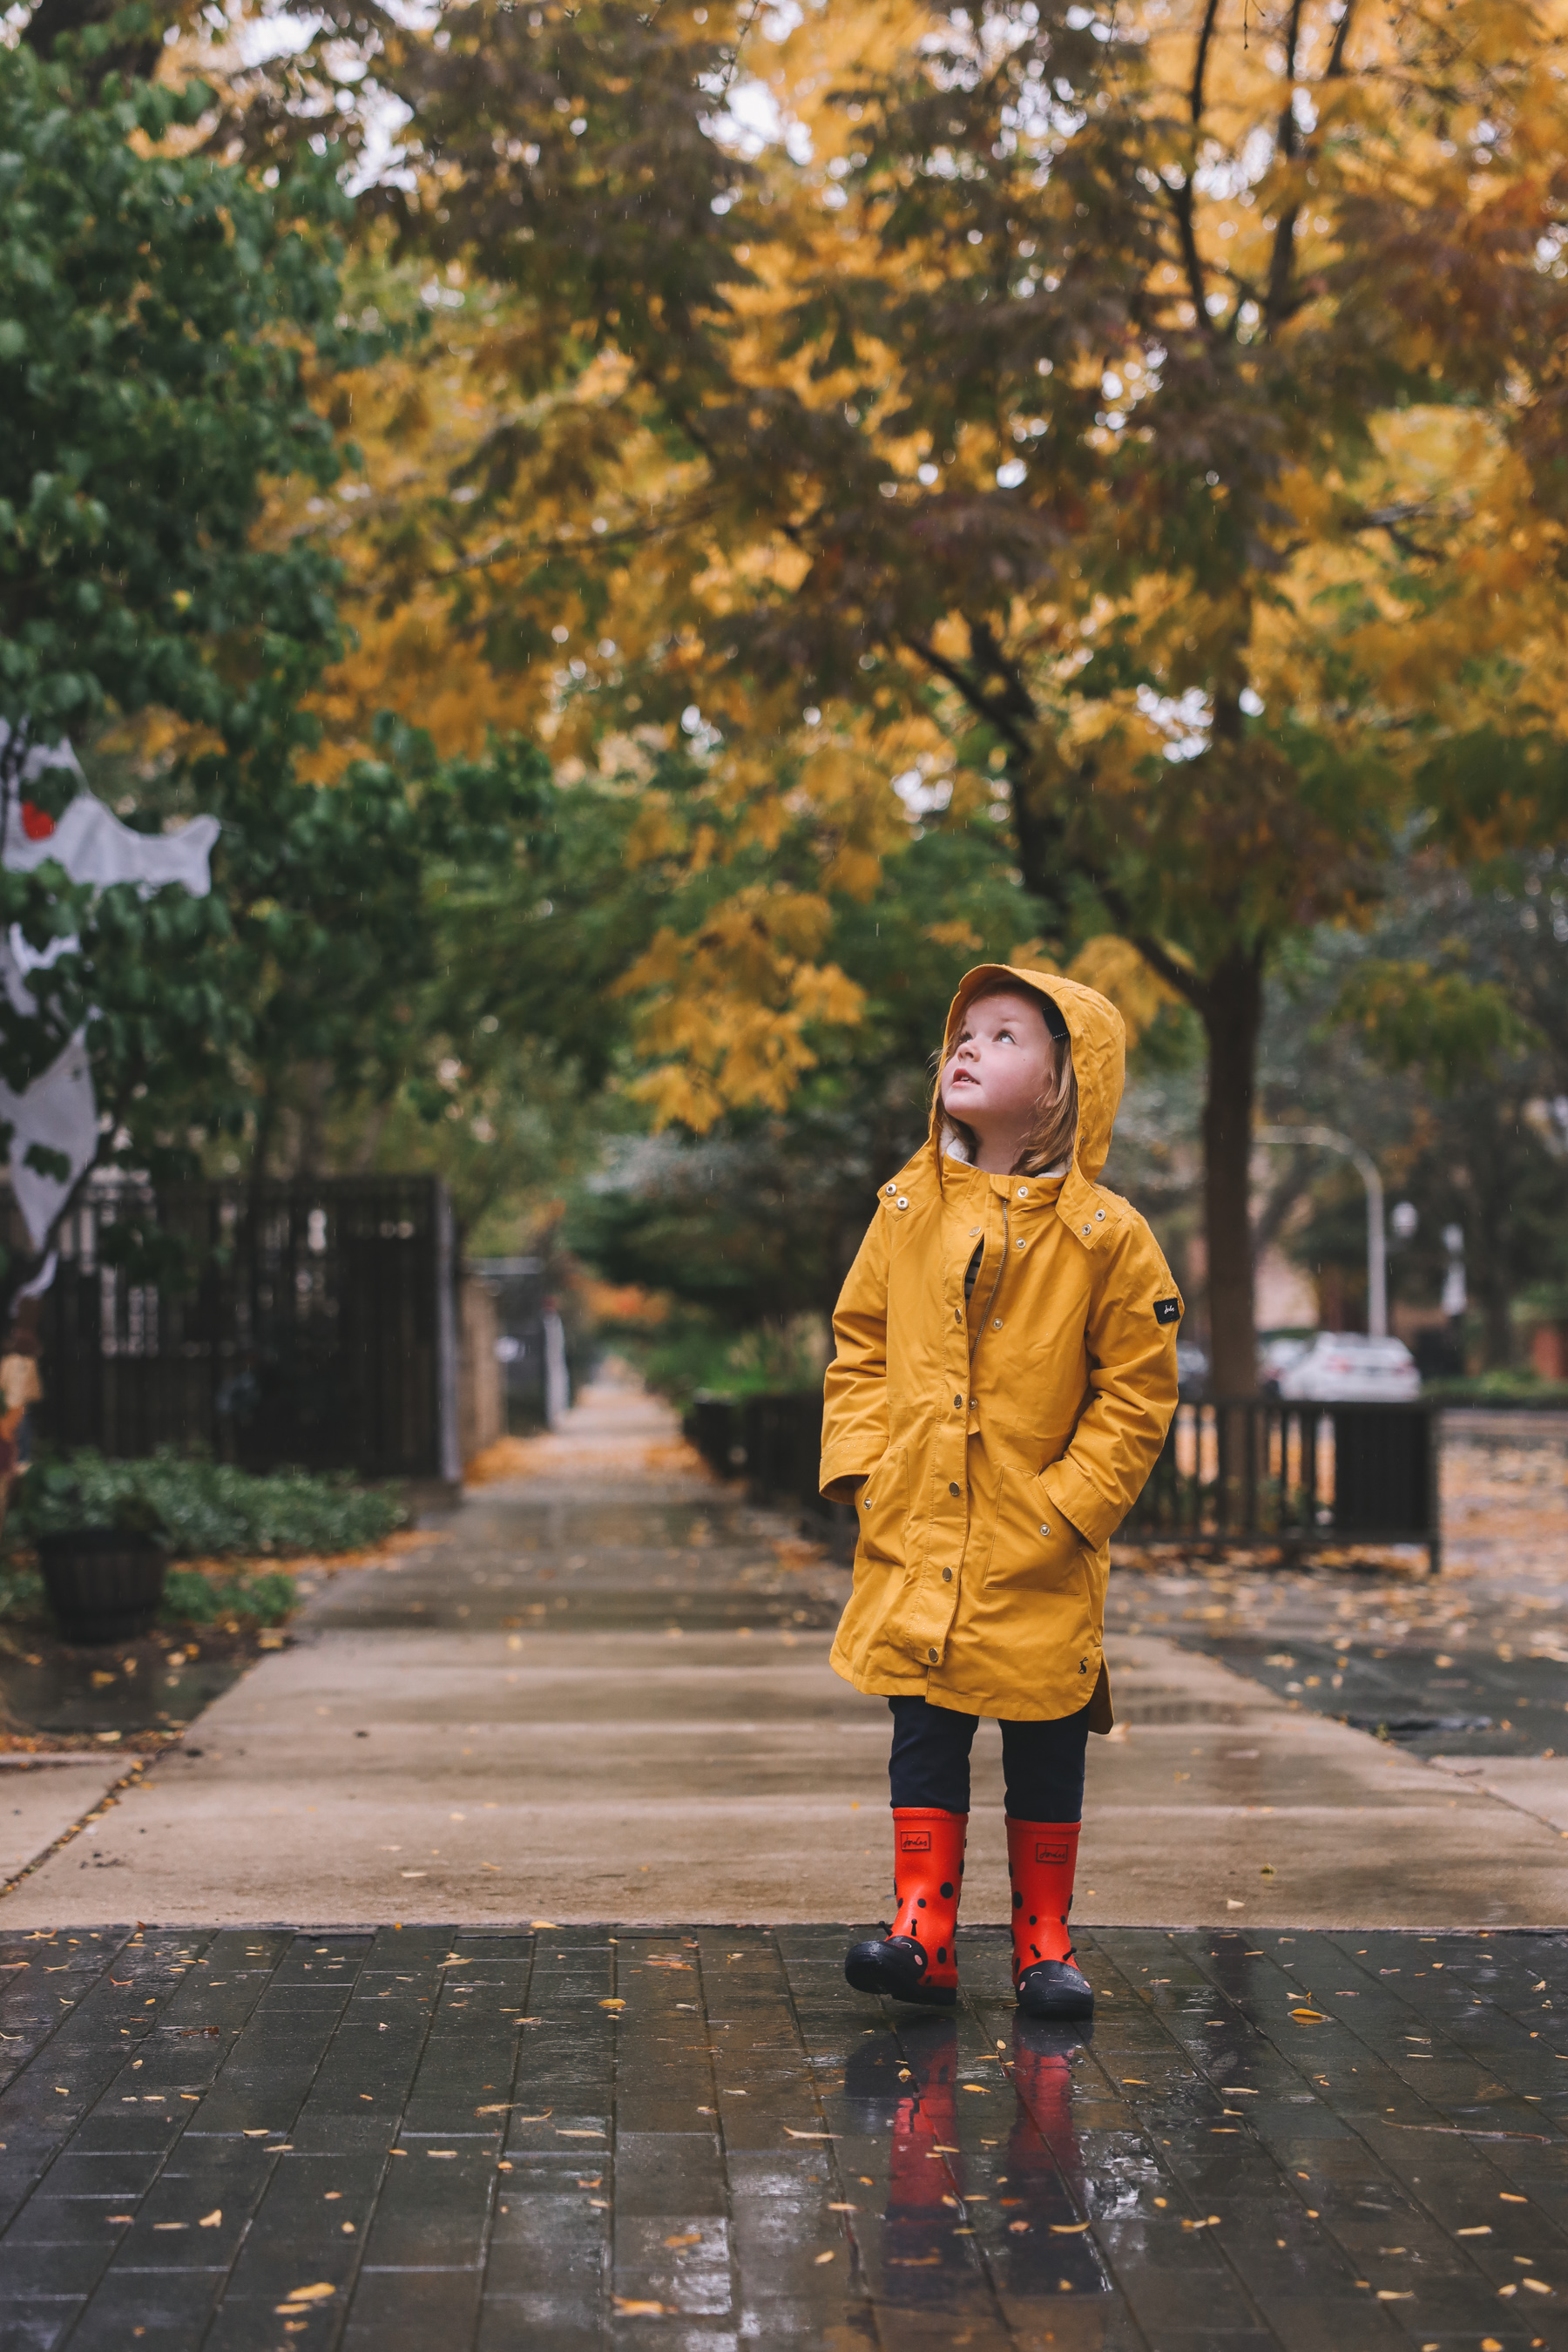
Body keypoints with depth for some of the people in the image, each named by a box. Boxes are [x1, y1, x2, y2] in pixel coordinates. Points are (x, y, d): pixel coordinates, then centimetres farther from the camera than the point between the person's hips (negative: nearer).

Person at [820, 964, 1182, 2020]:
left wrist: (1069, 1503, -10)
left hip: (1040, 1563, -2)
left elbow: (1138, 1391, -4)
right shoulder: (908, 1211, 3)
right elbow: (860, 1346, 11)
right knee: (924, 1736, 3)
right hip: (917, 1540, 2)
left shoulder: (1106, 1237, -7)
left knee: (1046, 1753, 8)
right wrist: (861, 1465, 0)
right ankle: (925, 1932, 9)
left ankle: (1045, 1943, 20)